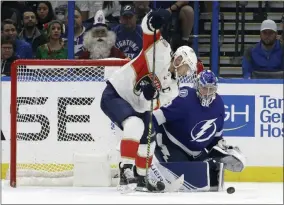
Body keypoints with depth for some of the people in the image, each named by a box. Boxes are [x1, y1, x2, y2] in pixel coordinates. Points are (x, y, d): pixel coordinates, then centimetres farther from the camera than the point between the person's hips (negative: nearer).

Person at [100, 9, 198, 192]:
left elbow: (148, 106, -9)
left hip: (135, 106, 9)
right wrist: (154, 21, -42)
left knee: (148, 140, 15)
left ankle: (140, 177, 35)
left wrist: (150, 96, -31)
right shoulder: (161, 51, -12)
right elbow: (149, 27, -19)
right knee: (136, 125, -31)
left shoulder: (172, 88, 1)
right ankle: (126, 170, -32)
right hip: (114, 94, -9)